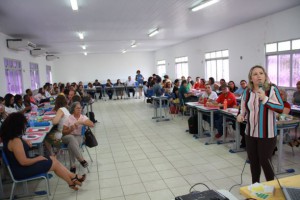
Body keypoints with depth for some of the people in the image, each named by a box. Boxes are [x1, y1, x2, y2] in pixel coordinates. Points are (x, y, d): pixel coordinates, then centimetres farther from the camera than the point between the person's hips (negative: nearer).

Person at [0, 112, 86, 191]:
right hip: (22, 170, -10)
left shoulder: (9, 136, 3)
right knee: (55, 163, -2)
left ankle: (73, 177, 11)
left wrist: (25, 141, 7)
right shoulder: (15, 141, -29)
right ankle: (72, 182, 16)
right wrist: (38, 158, -13)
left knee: (53, 159, 9)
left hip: (21, 167, 10)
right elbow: (23, 162, -30)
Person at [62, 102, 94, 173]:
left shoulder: (83, 117, 0)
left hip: (78, 137, 1)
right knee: (72, 138, -38)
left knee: (71, 144, -35)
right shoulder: (68, 118, -5)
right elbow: (63, 132, -1)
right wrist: (71, 129, -20)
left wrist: (81, 122, -23)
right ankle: (81, 159, -38)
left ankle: (72, 165, -30)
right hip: (67, 137, -1)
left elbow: (92, 124, -14)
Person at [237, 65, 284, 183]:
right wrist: (241, 116, -7)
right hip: (250, 133, 4)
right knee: (253, 161, 14)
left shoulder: (272, 89, -8)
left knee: (264, 161, 2)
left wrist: (265, 98, -25)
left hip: (267, 134, -4)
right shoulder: (247, 92, 3)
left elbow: (281, 108, -15)